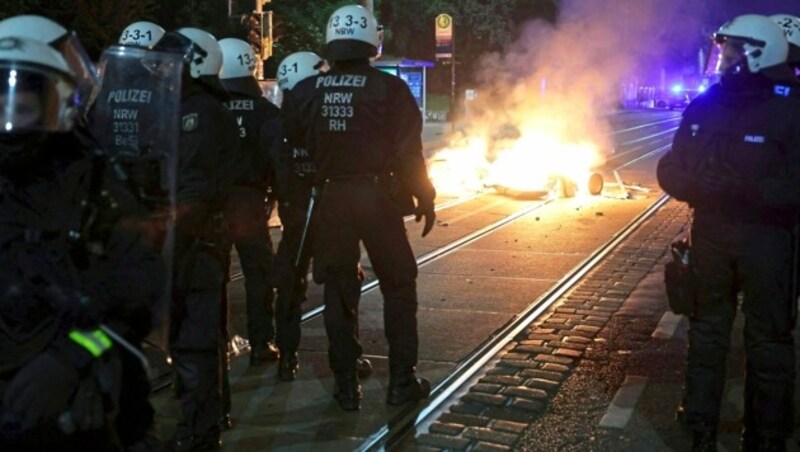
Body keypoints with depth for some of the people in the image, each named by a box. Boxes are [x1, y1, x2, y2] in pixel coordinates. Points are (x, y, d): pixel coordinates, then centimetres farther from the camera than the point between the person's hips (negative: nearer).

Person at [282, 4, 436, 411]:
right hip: (378, 199, -3)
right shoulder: (388, 89, -9)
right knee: (398, 287, 10)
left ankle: (346, 385, 16)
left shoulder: (304, 93, 1)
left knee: (339, 292, 12)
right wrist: (424, 199, 2)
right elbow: (409, 153, -8)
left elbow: (292, 148, 7)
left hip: (329, 202, 3)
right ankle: (402, 381, 13)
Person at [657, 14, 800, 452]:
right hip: (711, 231, 5)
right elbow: (672, 168, 6)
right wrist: (698, 186, -14)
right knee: (706, 330, 14)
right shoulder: (705, 105, 2)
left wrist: (746, 189, -30)